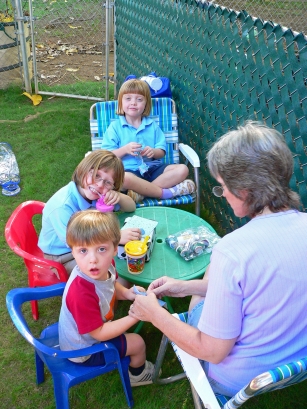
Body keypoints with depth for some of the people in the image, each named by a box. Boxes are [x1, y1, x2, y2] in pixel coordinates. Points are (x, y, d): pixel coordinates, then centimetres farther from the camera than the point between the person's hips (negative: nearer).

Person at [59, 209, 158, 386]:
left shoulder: (106, 266, -20)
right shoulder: (81, 293, -43)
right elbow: (99, 333, -30)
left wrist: (127, 293, -14)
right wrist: (135, 316, -31)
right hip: (83, 351, -7)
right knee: (137, 343, 3)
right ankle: (138, 374, 36)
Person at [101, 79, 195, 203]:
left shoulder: (152, 125, 17)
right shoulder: (115, 127, 8)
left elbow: (162, 152, 13)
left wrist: (153, 152, -11)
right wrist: (125, 149, -18)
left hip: (153, 168, 4)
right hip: (129, 170, -4)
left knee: (182, 169, -18)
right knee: (124, 178, -40)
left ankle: (141, 191, -28)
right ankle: (165, 193, -26)